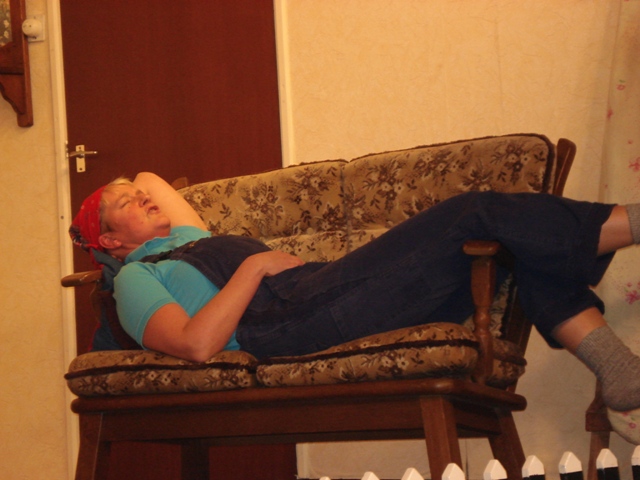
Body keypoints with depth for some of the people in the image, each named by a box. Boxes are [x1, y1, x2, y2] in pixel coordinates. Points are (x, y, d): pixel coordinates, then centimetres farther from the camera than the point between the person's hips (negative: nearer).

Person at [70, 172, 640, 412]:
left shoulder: (188, 239, 34)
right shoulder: (136, 277, 8)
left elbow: (149, 180, 54)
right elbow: (196, 344, -12)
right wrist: (254, 266, -8)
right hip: (285, 321, -9)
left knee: (516, 249, -6)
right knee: (471, 218, -17)